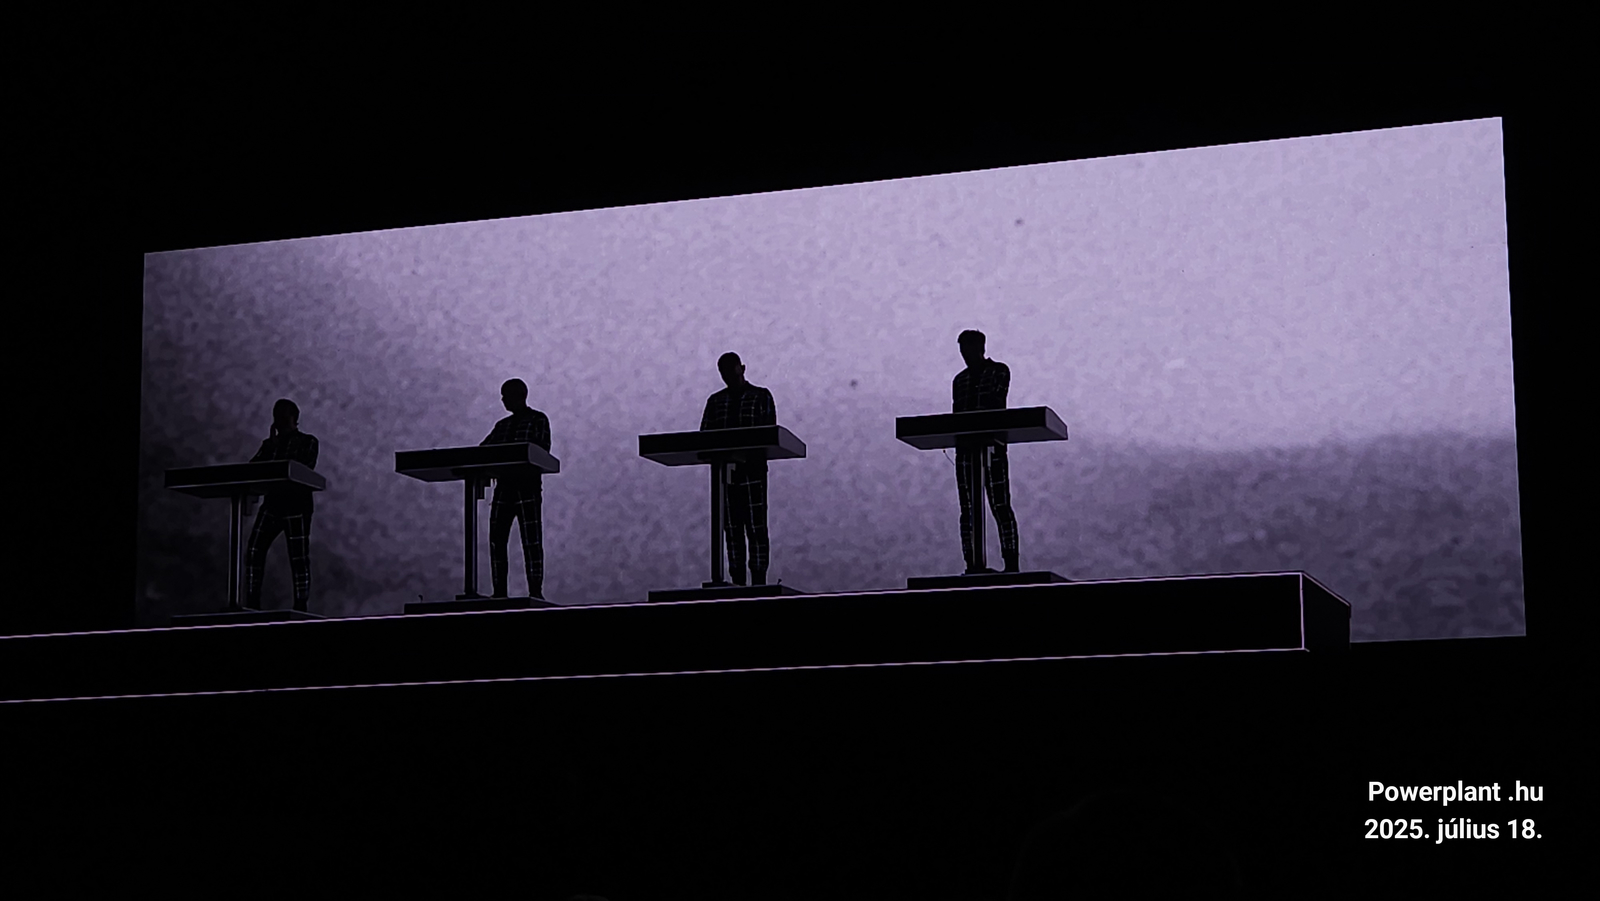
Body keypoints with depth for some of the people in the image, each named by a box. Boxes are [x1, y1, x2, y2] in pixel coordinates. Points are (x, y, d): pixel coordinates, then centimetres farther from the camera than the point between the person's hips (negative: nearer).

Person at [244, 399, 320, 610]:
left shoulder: (308, 442, 6)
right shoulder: (269, 444, 19)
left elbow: (305, 468, -10)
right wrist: (270, 447, -8)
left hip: (296, 505, -4)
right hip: (272, 503, 4)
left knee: (299, 557, -5)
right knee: (254, 550, -10)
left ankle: (300, 607, -2)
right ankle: (252, 603, -9)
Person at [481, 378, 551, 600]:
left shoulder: (538, 420, 3)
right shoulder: (502, 426, 22)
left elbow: (542, 450, -9)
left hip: (527, 487, -6)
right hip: (503, 486, 6)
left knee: (531, 540, -9)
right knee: (496, 540, 0)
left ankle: (535, 592, -11)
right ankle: (499, 593, 1)